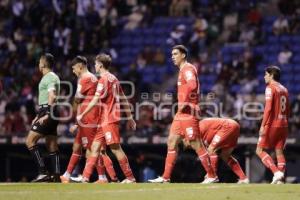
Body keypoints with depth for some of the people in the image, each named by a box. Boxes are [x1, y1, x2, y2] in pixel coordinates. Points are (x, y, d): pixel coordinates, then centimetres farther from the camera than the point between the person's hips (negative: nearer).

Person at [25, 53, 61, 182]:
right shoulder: (48, 77, 21)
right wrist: (38, 116, 29)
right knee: (52, 146, 7)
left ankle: (43, 172, -16)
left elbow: (52, 97, -21)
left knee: (30, 141, -11)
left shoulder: (50, 77, -10)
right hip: (46, 113, 10)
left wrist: (47, 114, -28)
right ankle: (56, 176, 3)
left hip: (48, 113, -10)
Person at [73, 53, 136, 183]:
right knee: (95, 146, 7)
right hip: (106, 120, 9)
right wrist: (130, 118, 21)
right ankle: (85, 177, 4)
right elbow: (124, 100, 19)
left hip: (109, 119, -9)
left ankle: (130, 178, -7)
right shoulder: (113, 79, 17)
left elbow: (95, 100, -16)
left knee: (115, 148, -8)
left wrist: (82, 115, -12)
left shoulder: (104, 79, -10)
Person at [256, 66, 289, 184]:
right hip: (283, 124, 7)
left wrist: (263, 125, -19)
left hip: (272, 124, -7)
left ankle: (276, 172, -16)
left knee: (260, 150, -2)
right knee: (279, 151, 8)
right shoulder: (284, 89, 15)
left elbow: (268, 108, -17)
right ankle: (279, 179, 1)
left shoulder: (270, 88, -8)